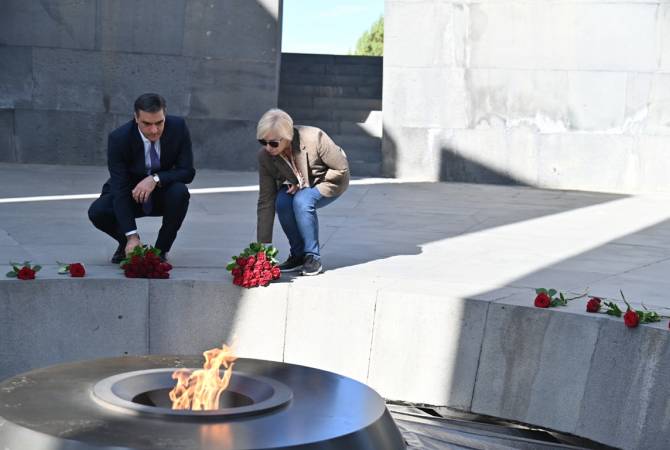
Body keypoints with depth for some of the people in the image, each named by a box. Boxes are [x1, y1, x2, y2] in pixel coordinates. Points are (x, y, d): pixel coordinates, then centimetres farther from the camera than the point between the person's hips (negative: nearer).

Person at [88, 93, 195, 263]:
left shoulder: (178, 127, -22)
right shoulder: (119, 138, -26)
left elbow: (187, 172, -18)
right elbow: (120, 187, -28)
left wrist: (156, 179, -37)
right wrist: (132, 236, -36)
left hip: (163, 193, 1)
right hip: (130, 194, -1)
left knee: (180, 192, -32)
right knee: (97, 212, -28)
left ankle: (161, 249, -9)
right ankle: (128, 244, 4)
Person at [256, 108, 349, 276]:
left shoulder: (314, 138, -34)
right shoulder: (265, 156, -21)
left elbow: (341, 169, -20)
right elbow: (266, 202, -18)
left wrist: (305, 185, -23)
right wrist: (263, 246, -22)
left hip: (330, 181, -4)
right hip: (295, 186, 4)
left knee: (302, 201, -33)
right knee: (282, 202, -28)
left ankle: (313, 257, -18)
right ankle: (298, 255, -9)